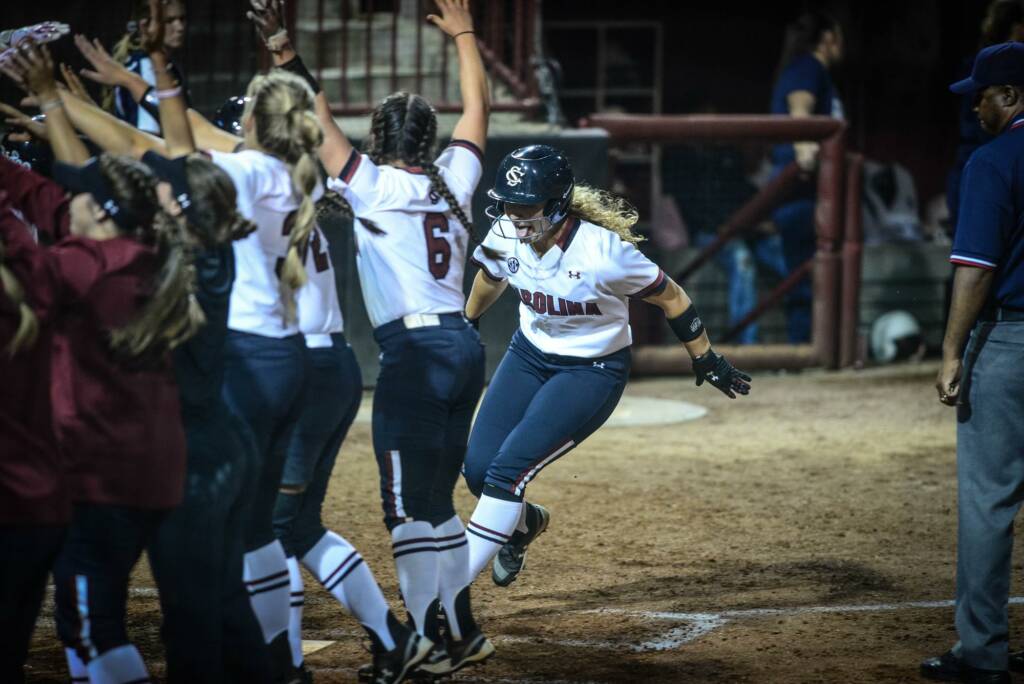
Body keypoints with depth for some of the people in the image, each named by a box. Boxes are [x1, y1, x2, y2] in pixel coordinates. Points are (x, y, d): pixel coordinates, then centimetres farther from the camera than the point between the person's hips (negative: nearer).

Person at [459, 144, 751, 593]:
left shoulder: (605, 251, -29)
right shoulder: (505, 238, -13)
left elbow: (670, 297, -14)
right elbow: (490, 279, 12)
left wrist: (705, 359, -6)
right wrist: (467, 324, 28)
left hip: (592, 372, -6)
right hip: (529, 356, 6)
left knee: (507, 469, -18)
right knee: (478, 467, -4)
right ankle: (522, 523, 31)